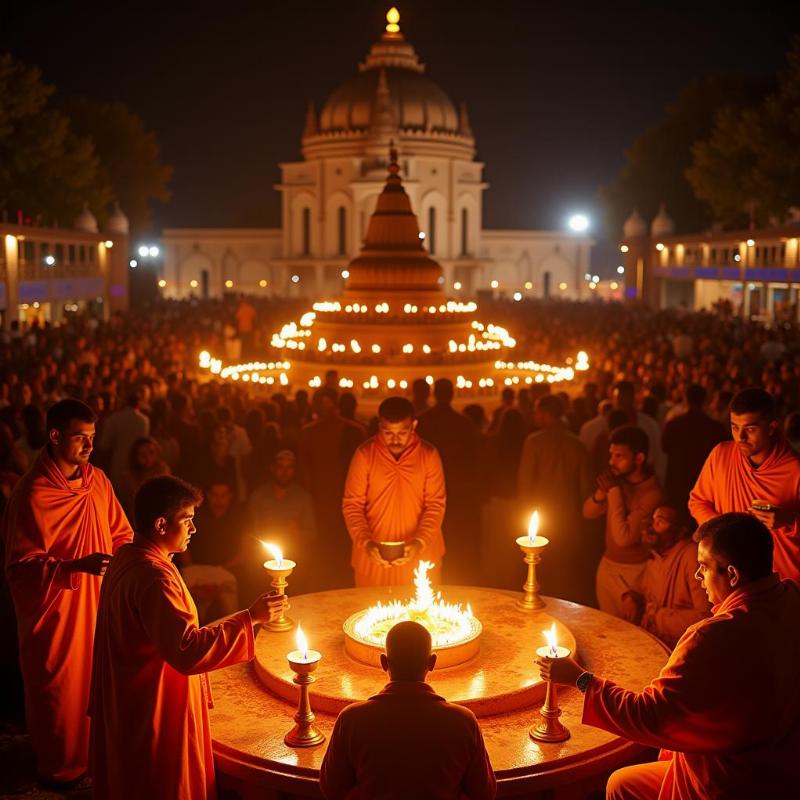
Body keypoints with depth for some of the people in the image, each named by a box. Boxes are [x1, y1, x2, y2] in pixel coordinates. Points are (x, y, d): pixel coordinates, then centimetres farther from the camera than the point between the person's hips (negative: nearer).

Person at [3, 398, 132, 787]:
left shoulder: (97, 479, 0)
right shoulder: (32, 493, -19)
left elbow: (119, 533, 12)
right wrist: (77, 566, -29)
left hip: (98, 601, 6)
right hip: (55, 611, -6)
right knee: (60, 689, 10)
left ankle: (97, 753, 38)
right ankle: (59, 767, 32)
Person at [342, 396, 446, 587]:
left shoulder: (429, 455, -3)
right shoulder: (364, 454, -4)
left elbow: (436, 505, -2)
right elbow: (352, 504, -2)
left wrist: (420, 542, -16)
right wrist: (366, 542, -15)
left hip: (421, 555, 1)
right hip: (373, 556, 0)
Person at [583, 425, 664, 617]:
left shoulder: (652, 494, -24)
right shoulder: (618, 480, -3)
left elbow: (624, 538, -28)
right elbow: (588, 513, 5)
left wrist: (614, 491, -26)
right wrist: (602, 492, -15)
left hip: (632, 572, -6)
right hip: (607, 565, 6)